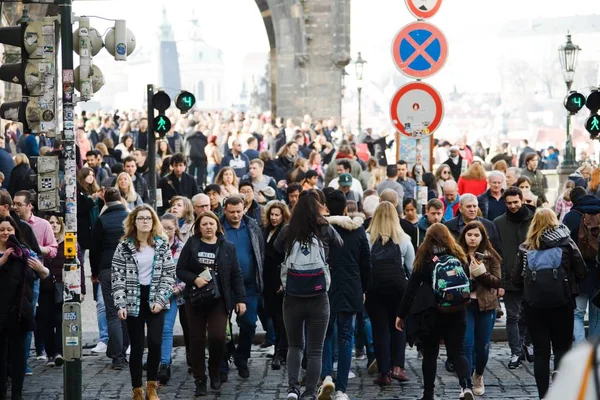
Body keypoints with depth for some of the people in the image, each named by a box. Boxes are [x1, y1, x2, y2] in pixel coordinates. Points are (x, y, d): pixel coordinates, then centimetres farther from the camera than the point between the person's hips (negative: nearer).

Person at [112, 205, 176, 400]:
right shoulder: (124, 247, 0)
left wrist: (160, 300, -8)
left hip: (155, 299, 1)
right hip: (133, 300, -1)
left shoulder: (162, 245, 5)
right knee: (136, 347, 0)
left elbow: (169, 274, 3)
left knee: (155, 343, -10)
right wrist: (120, 304, -12)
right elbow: (117, 276, -3)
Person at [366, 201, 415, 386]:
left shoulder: (368, 238, -1)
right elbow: (412, 267, 8)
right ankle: (397, 366, 0)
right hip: (397, 284, 1)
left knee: (379, 328, 5)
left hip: (374, 285, -1)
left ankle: (384, 372, 5)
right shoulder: (403, 238, 6)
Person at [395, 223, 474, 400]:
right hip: (456, 312, 2)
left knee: (430, 353, 11)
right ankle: (466, 385, -17)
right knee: (457, 352, 6)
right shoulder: (458, 256, 1)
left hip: (431, 312, -2)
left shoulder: (424, 259, -6)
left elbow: (411, 288, -6)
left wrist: (401, 314, -1)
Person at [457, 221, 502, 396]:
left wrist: (482, 274, -17)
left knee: (482, 345, 10)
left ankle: (478, 377, 36)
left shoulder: (490, 256, 2)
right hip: (464, 305, -2)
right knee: (466, 344, -11)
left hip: (486, 305, 2)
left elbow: (497, 282, -2)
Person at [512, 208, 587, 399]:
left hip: (534, 304, 1)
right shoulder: (566, 243, 1)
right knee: (562, 346, 12)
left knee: (540, 350, 8)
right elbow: (581, 272, 1)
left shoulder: (525, 248, 1)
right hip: (562, 302, 0)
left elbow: (516, 279, 1)